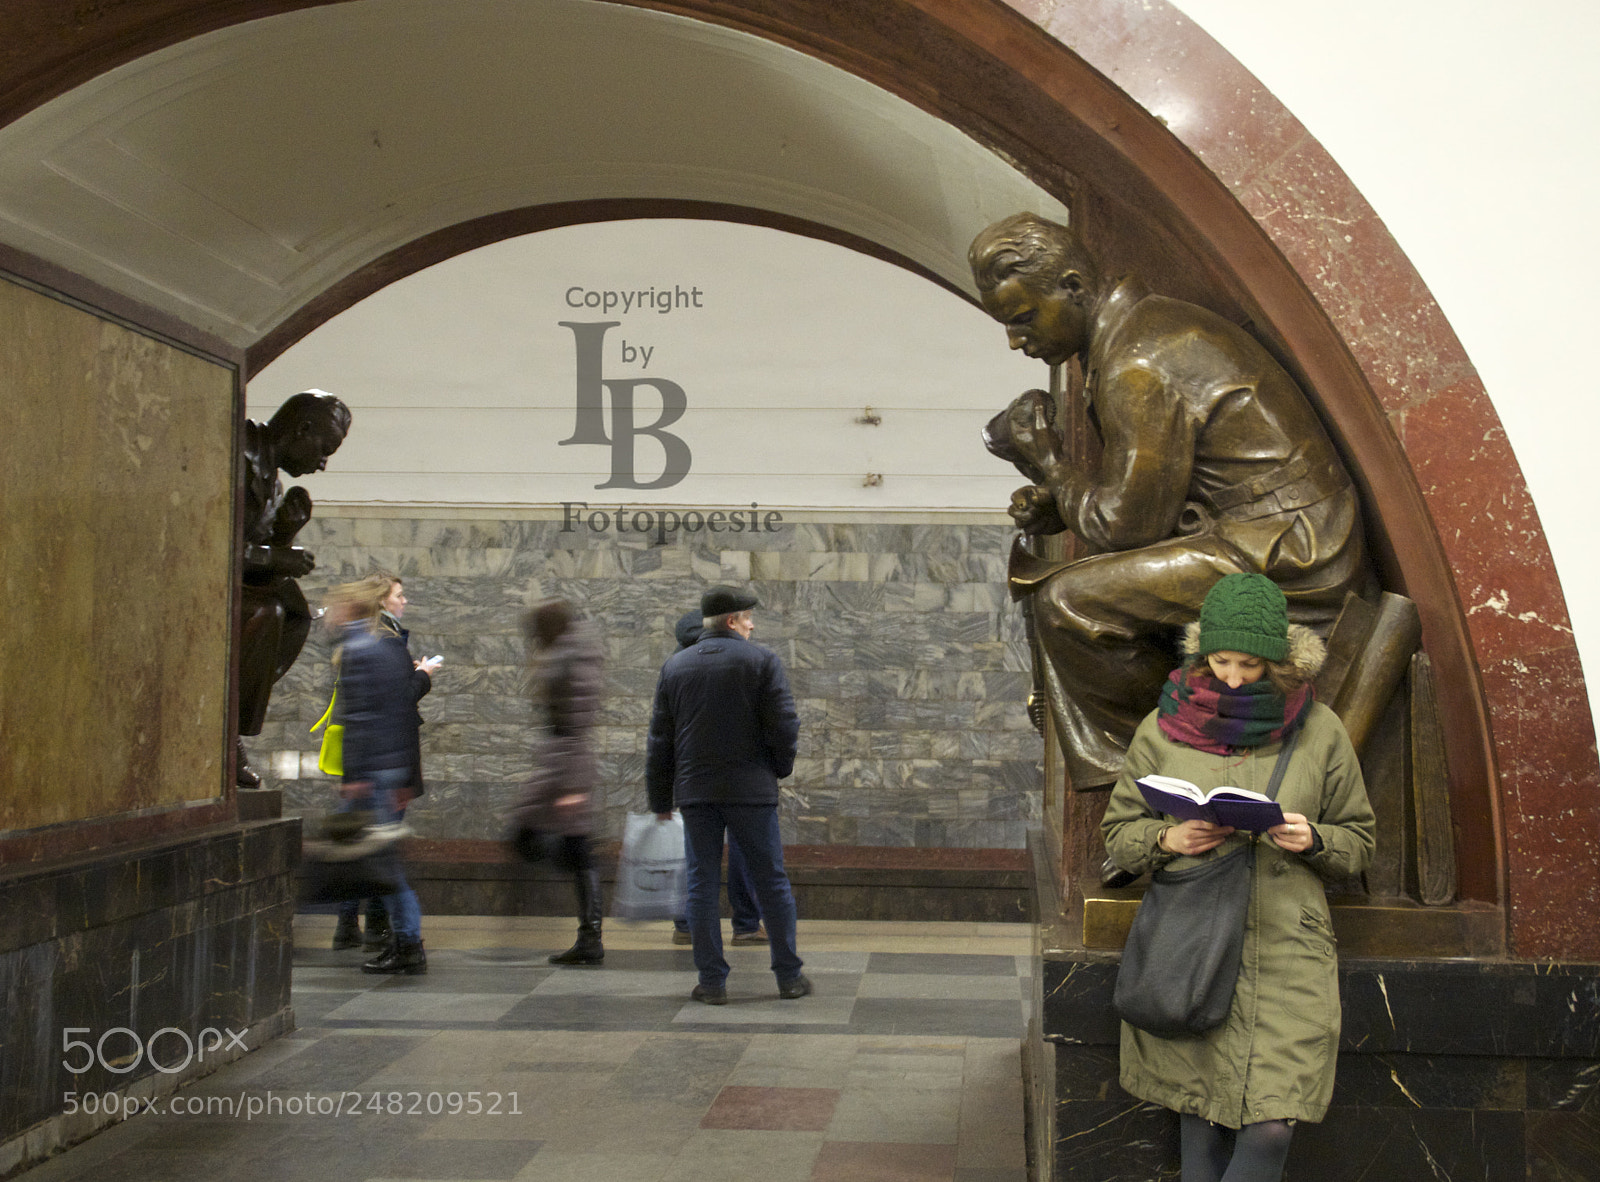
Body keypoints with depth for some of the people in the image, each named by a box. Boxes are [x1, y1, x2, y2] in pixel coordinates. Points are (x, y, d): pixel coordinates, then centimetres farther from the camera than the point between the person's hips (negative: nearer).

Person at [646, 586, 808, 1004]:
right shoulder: (763, 661, -4)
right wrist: (780, 768, 10)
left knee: (702, 884, 7)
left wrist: (660, 798, 14)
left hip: (695, 792, 3)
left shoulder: (674, 666, 7)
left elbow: (659, 739, 8)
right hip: (750, 789, -2)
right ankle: (789, 976, 12)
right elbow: (784, 725, -8)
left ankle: (712, 981, 7)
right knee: (771, 882, 7)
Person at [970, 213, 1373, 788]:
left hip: (1284, 558, -11)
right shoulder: (1147, 326, 14)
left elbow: (1127, 526, -15)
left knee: (1068, 602, -18)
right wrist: (1053, 504, 7)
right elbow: (1143, 494, 21)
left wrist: (1047, 460, -3)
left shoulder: (1139, 367, -18)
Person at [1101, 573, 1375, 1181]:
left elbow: (1360, 840, 13)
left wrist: (1312, 840, -8)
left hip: (1287, 952, 0)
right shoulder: (1163, 728, 5)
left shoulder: (1320, 732, 5)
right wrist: (1167, 839, -8)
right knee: (1200, 1127, 3)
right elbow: (1118, 832, 13)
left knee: (1270, 1129, -9)